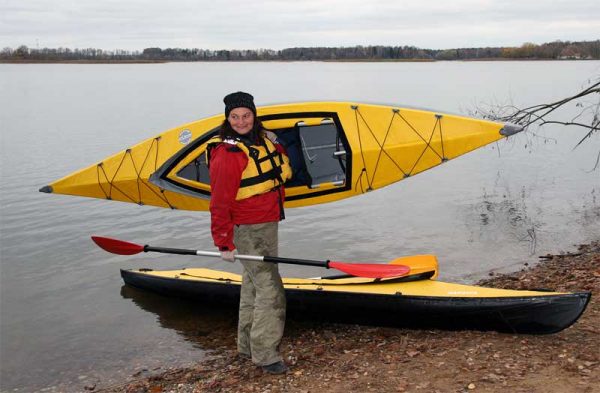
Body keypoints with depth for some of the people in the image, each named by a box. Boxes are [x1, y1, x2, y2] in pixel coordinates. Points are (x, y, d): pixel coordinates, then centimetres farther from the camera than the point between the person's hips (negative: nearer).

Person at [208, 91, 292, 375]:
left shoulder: (263, 139, 5)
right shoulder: (226, 153, -19)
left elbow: (282, 171, 21)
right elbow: (220, 203, -20)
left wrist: (274, 147, 4)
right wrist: (224, 243, -21)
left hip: (268, 224, 9)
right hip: (248, 230, -9)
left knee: (253, 285, 18)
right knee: (270, 290, -10)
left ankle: (247, 346, 33)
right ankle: (265, 354, 0)